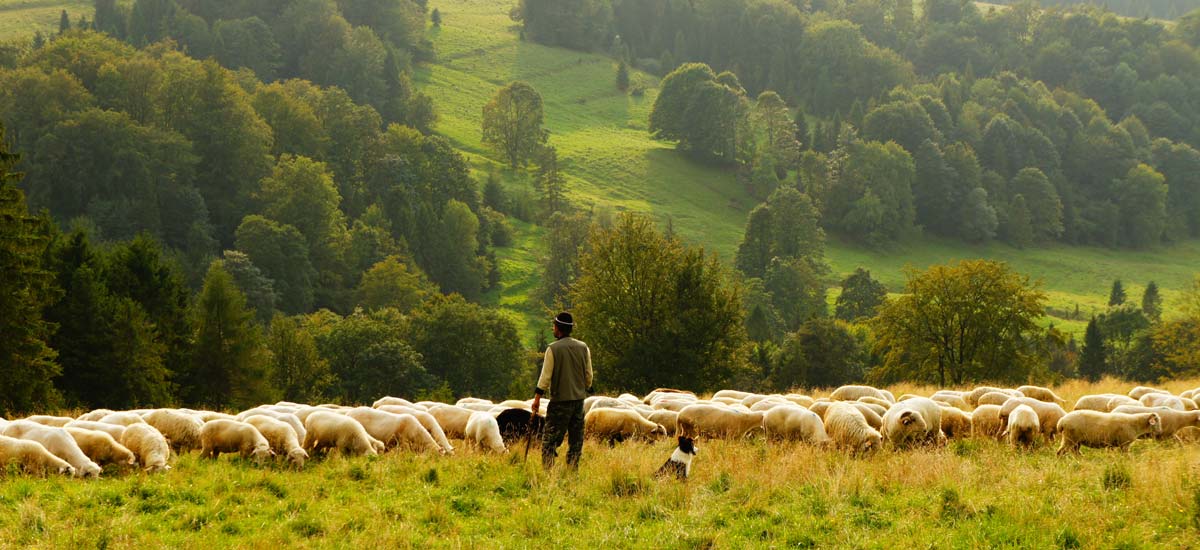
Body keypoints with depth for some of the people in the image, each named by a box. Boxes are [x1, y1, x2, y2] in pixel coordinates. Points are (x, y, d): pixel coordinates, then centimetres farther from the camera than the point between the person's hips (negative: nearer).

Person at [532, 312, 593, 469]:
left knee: (550, 438, -2)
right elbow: (589, 375, 9)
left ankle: (548, 471, -11)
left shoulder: (553, 349, -9)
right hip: (579, 399, 4)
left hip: (560, 400, -4)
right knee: (576, 439, 10)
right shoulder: (583, 348, 5)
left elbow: (546, 376, -9)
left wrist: (537, 397, -4)